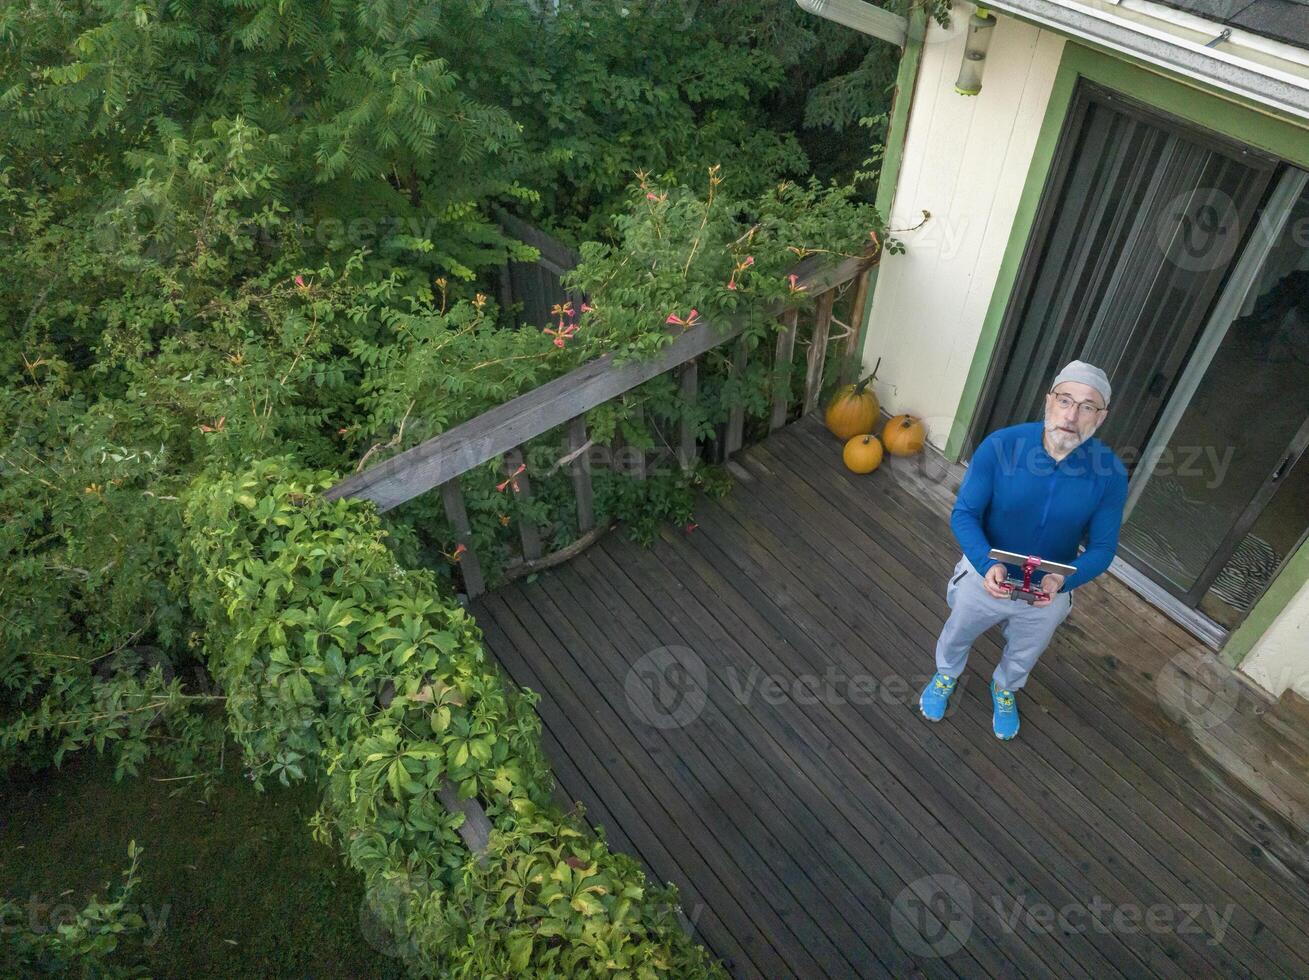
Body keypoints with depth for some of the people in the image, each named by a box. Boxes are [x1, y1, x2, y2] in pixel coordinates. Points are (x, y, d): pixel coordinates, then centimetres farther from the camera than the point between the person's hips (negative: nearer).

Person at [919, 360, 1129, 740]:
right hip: (985, 576, -1)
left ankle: (1005, 689, 65)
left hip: (1049, 592, 1)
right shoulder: (1000, 445, -29)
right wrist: (987, 564, -38)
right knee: (958, 635, 29)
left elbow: (1102, 548, -15)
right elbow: (963, 513, -21)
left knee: (1023, 656, 31)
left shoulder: (1110, 472, -24)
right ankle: (946, 675, 63)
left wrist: (1062, 580, -35)